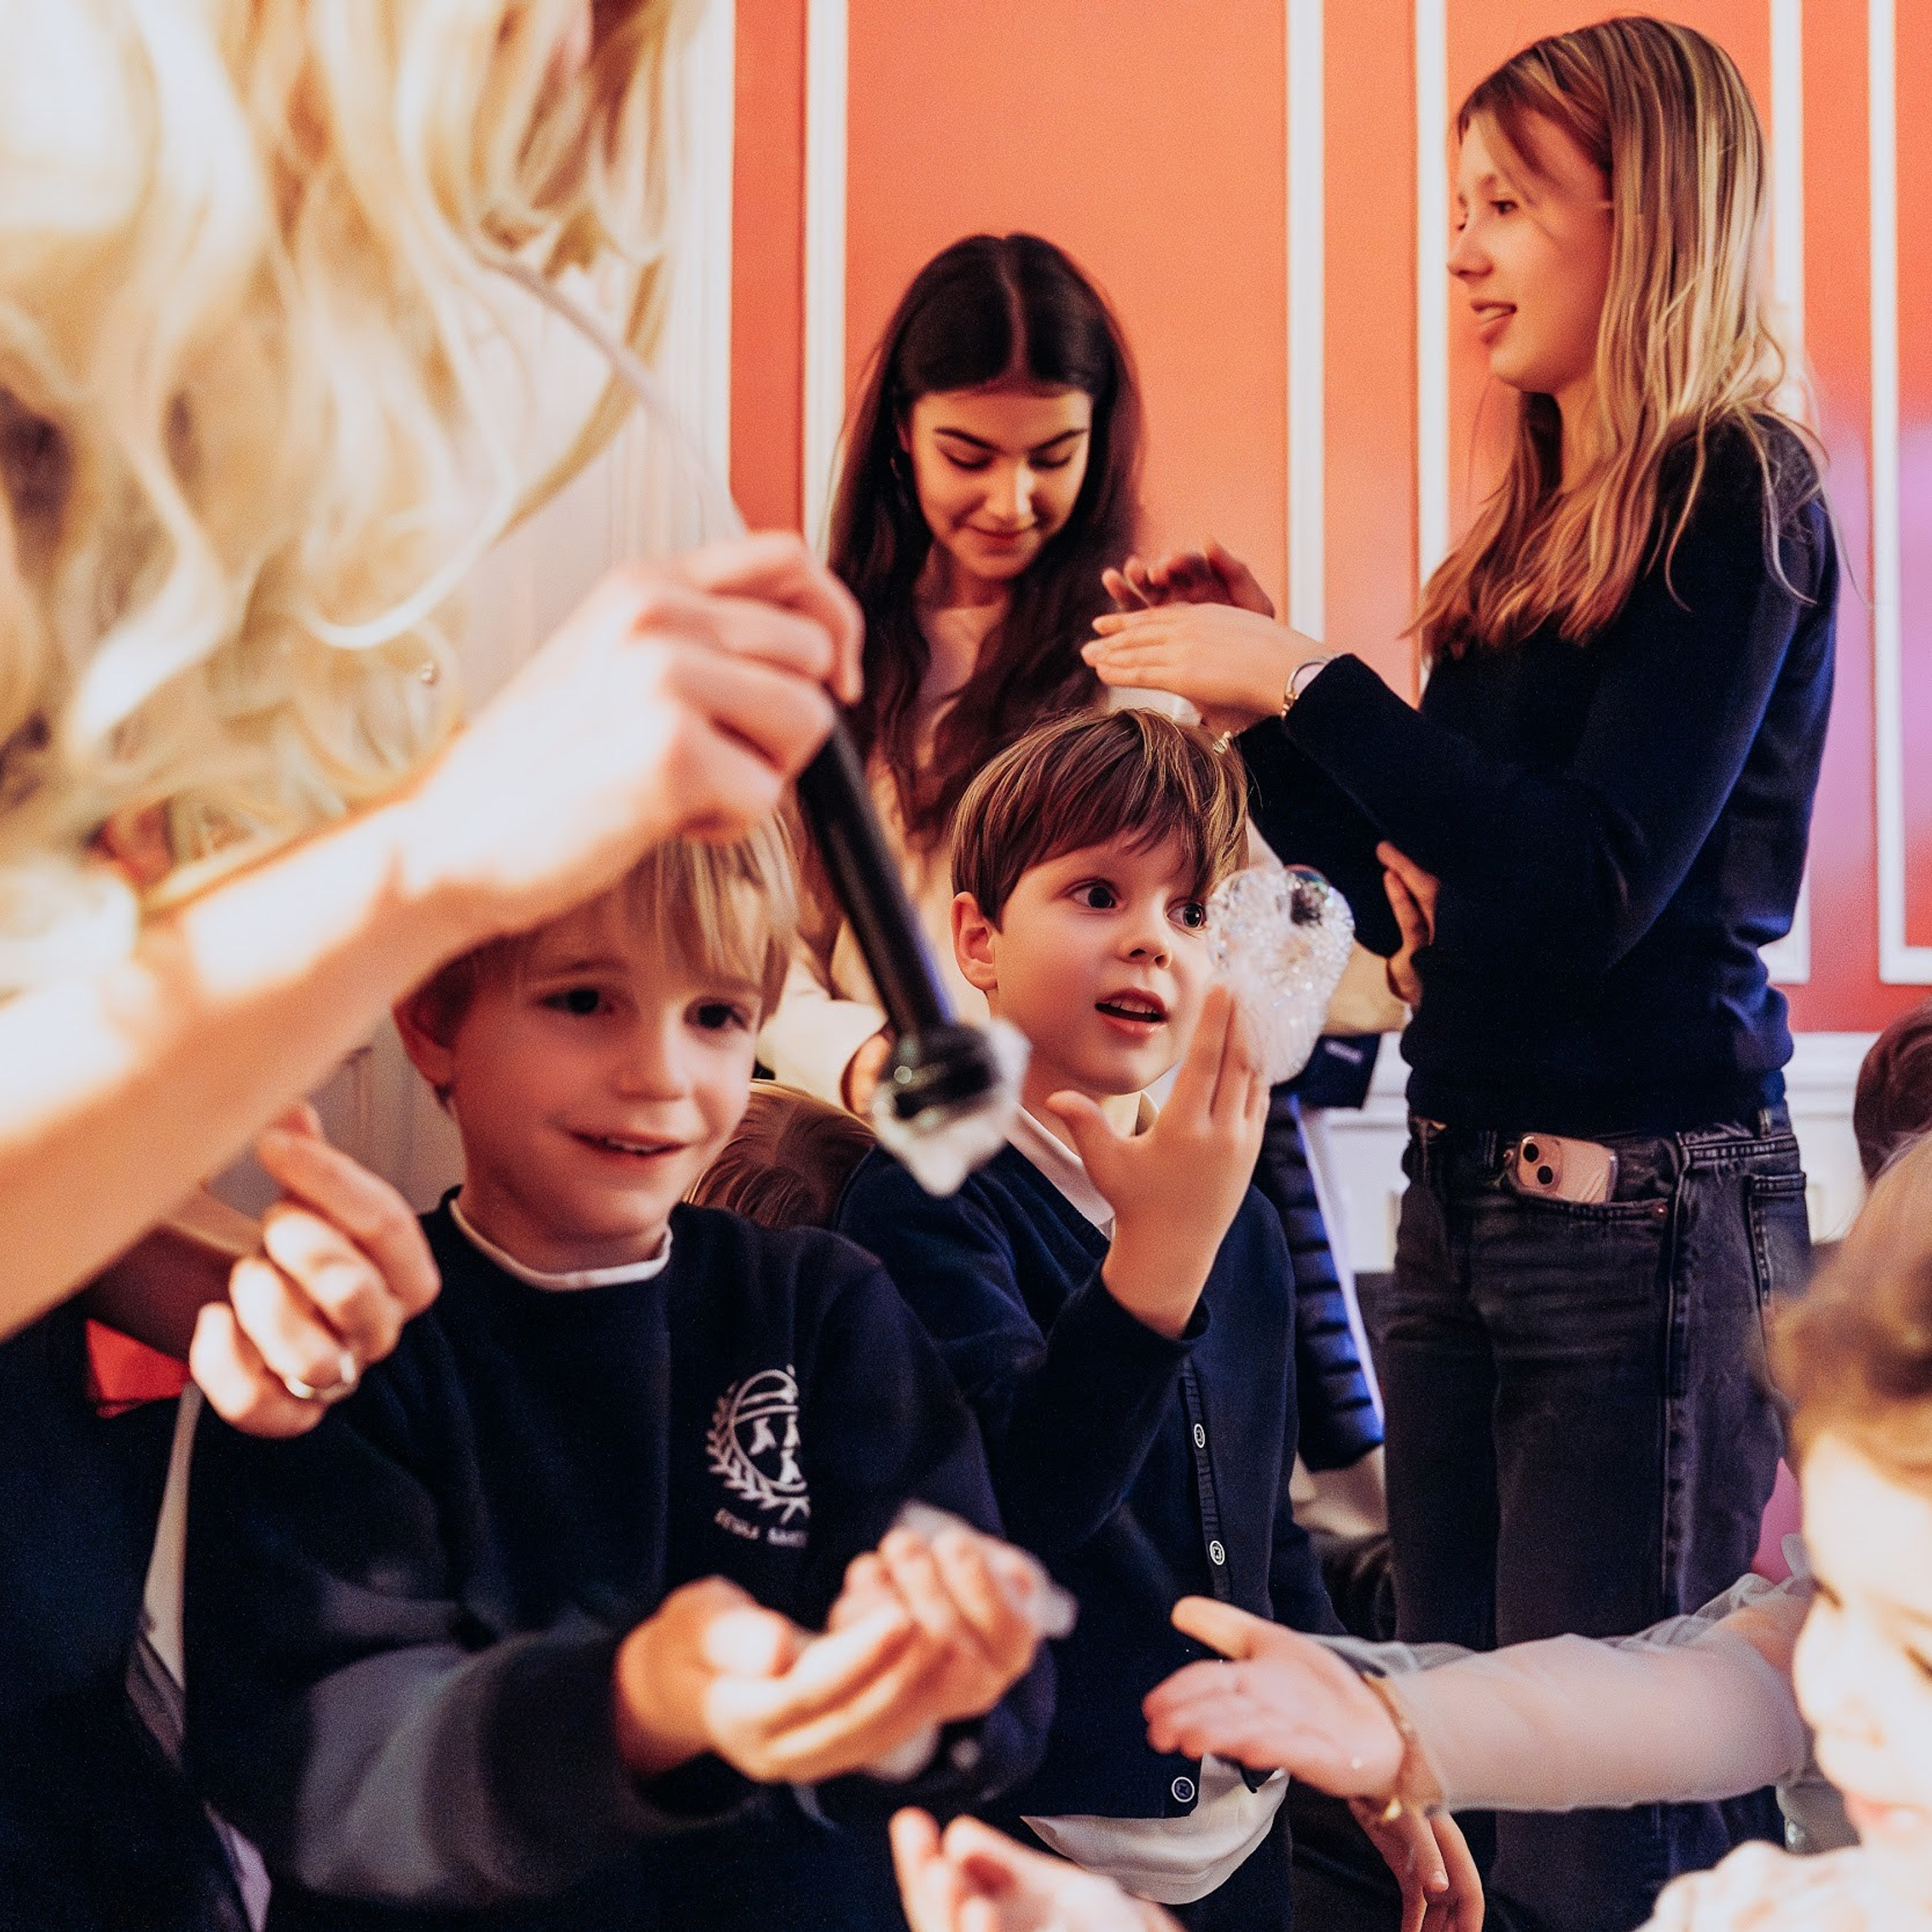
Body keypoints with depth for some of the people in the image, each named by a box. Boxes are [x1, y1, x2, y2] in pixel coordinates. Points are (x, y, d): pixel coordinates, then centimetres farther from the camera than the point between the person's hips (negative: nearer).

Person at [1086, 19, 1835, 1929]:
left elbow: (1595, 880, -20)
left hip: (1641, 1201, -8)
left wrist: (1307, 686, -18)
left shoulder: (1736, 500, -10)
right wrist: (1265, 705, 6)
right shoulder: (1537, 518, 13)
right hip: (1466, 1185, 8)